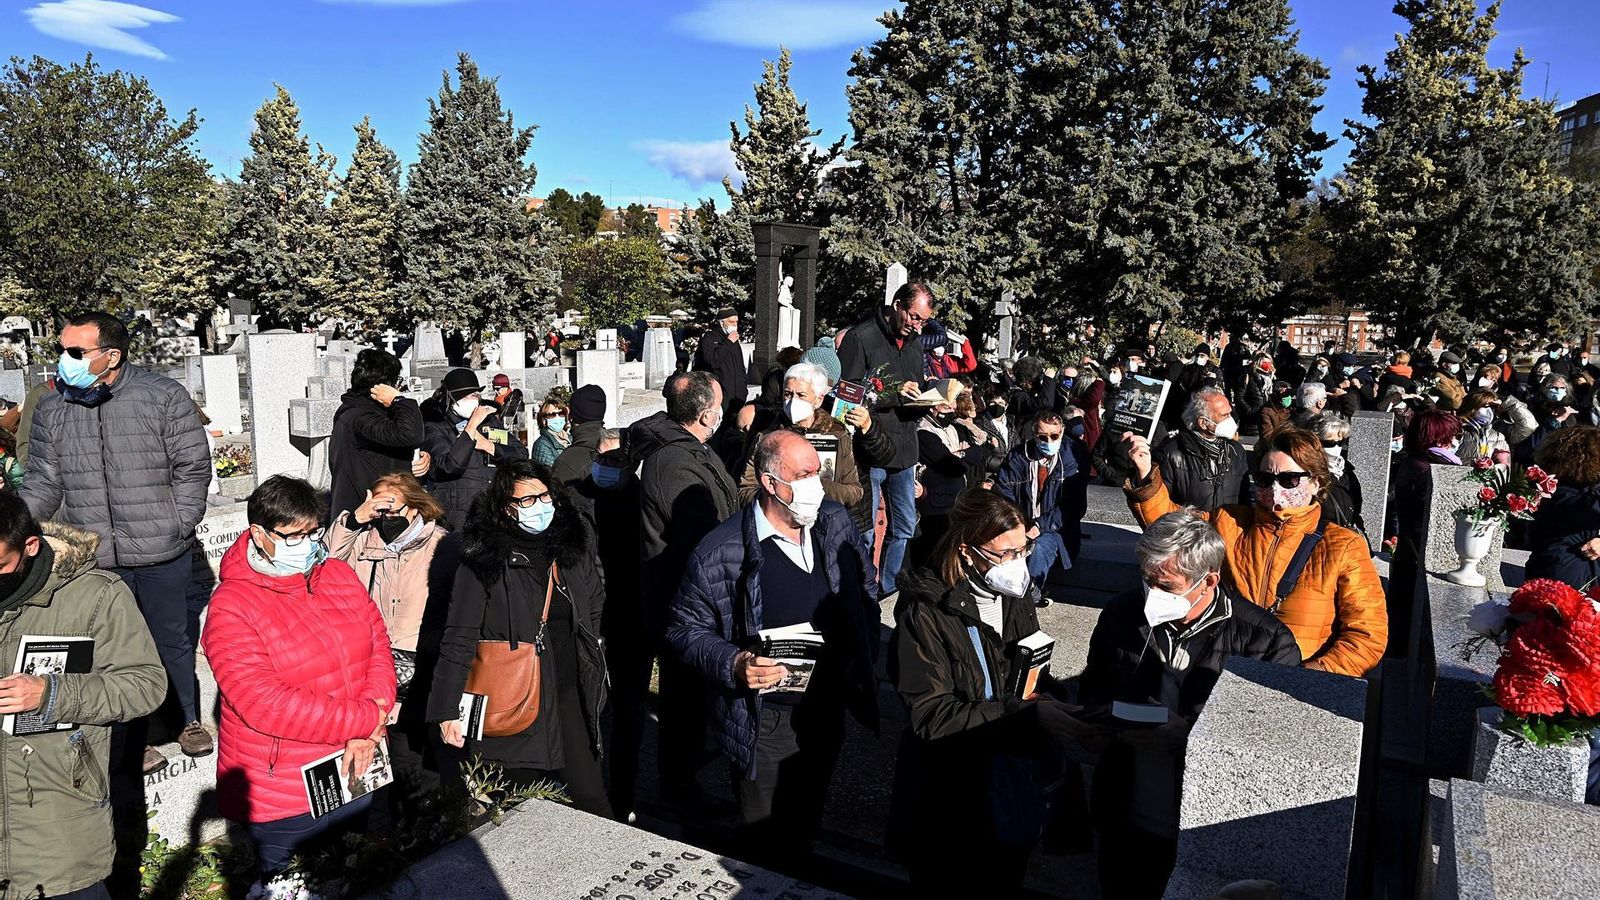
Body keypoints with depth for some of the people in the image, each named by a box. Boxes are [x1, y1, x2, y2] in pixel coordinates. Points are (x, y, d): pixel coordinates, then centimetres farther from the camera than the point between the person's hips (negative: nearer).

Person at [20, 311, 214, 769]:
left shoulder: (164, 396, -6)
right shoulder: (51, 410, 3)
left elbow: (192, 468, -4)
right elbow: (42, 482, 7)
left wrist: (175, 528, -9)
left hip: (162, 558, -2)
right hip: (93, 560, 2)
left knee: (172, 641, 14)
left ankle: (190, 719, 35)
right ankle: (131, 740, 29)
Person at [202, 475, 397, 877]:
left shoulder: (339, 575, 1)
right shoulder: (230, 608, -16)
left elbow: (379, 647, -1)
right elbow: (264, 704, -24)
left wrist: (368, 734, -15)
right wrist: (366, 721, -22)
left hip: (354, 775, 5)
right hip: (281, 800, -5)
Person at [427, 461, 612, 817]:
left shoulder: (574, 547, 3)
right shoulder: (485, 560, -10)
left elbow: (594, 606, 18)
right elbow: (459, 638, -10)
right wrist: (448, 710, -13)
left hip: (568, 694, 4)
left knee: (590, 798, 6)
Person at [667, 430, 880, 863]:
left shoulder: (836, 523, -3)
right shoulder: (721, 552, -19)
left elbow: (865, 589, 12)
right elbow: (686, 629, -9)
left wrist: (865, 655, 5)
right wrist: (732, 664, -25)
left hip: (829, 709, 5)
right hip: (764, 722, -5)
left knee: (808, 826, 24)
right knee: (767, 844, 11)